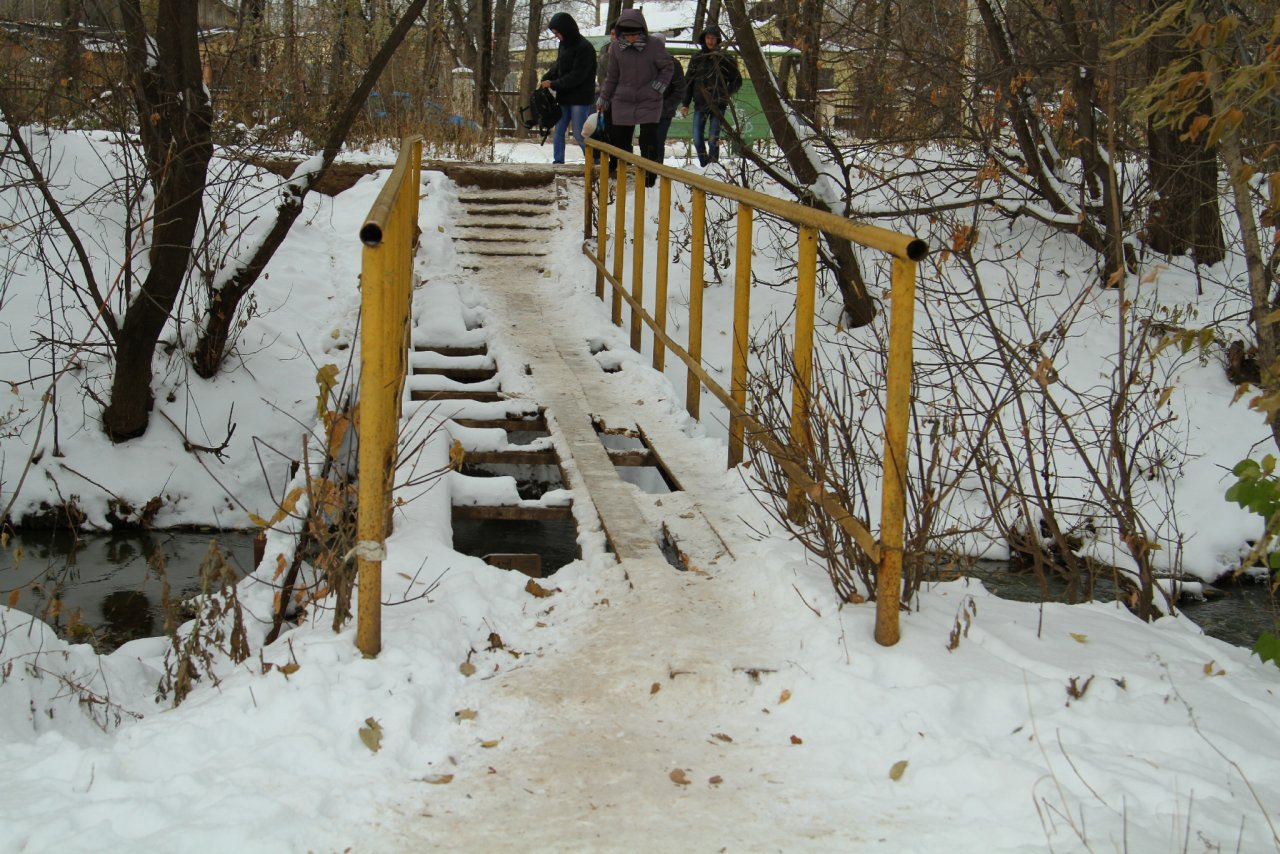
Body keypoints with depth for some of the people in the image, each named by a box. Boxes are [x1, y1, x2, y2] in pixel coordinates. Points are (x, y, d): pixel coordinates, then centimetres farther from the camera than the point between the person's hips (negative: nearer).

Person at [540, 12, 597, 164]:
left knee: (579, 134, -6)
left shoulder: (584, 48, -17)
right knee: (558, 131, 7)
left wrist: (553, 84, -18)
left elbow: (577, 76, -20)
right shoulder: (564, 45, 9)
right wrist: (545, 78, -1)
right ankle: (558, 162, 13)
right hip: (565, 97, 8)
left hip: (580, 99, -8)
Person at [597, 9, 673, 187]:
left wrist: (660, 85, -9)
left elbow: (667, 68, 2)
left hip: (649, 102, -3)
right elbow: (611, 76, 10)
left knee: (649, 141, -8)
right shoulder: (617, 48, -3)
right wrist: (603, 98, 12)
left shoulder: (655, 45, -12)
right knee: (619, 139, 5)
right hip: (622, 102, 3)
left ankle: (649, 176, 1)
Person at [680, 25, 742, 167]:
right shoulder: (697, 58, 6)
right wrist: (685, 103, 3)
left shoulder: (725, 59, 0)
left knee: (713, 141, -5)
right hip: (700, 104, 2)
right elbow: (688, 81, 9)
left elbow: (737, 81, 9)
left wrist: (726, 95, -6)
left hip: (718, 106, -2)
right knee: (698, 140, -2)